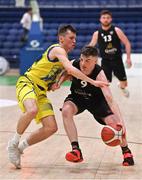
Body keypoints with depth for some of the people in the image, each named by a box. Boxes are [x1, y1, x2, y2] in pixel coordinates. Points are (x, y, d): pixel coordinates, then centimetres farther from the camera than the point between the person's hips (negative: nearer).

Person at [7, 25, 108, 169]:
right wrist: (93, 82, -30)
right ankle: (13, 143, -17)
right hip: (27, 83, -9)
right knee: (32, 110, -39)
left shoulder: (63, 56, 19)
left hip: (41, 91, 9)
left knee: (51, 127, -5)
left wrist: (54, 84, 2)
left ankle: (20, 147, 11)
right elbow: (71, 70, -28)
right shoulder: (58, 50, -12)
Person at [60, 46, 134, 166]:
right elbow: (65, 74, -2)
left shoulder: (99, 74, -35)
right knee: (66, 110, -30)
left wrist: (120, 121, -54)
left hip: (96, 100, -2)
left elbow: (110, 99, -44)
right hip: (77, 97, 2)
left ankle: (126, 151, 16)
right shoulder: (73, 65, -28)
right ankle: (76, 150, -24)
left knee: (114, 123, -14)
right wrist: (58, 83, -25)